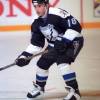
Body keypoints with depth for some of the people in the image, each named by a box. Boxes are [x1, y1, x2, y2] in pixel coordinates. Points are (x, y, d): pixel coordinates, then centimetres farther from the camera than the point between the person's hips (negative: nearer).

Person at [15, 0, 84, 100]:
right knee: (42, 63, 7)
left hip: (73, 40, -8)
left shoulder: (57, 14, -29)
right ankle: (39, 87, 34)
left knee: (62, 62, -28)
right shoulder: (36, 23, -5)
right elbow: (35, 43, 4)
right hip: (55, 45, 8)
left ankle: (74, 91, -20)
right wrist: (26, 55, -5)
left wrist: (64, 41, -35)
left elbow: (76, 27, -29)